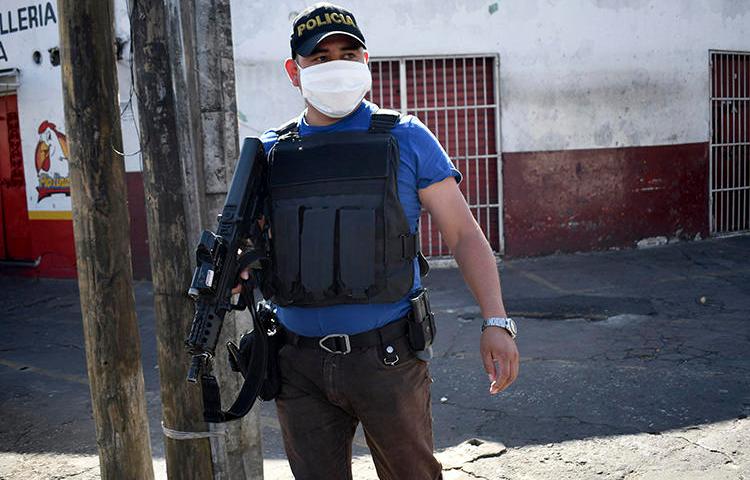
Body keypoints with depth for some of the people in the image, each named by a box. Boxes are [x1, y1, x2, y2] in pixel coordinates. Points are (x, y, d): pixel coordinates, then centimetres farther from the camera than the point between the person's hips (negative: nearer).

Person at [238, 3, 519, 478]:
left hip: (385, 357, -2)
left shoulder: (406, 139, -2)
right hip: (300, 365, 3)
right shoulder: (271, 152, 6)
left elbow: (464, 234, -2)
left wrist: (496, 321, -12)